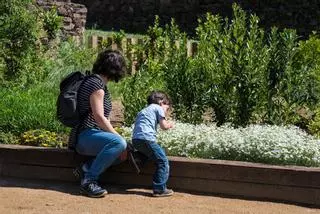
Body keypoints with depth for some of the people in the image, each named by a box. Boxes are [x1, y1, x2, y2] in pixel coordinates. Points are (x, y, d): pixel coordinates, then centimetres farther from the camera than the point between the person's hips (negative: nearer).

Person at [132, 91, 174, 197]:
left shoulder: (143, 111, 32)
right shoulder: (158, 108, 8)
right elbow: (164, 126, 2)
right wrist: (169, 125, 22)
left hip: (135, 140, 8)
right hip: (146, 138, -8)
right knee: (163, 161, -6)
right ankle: (159, 189, -11)